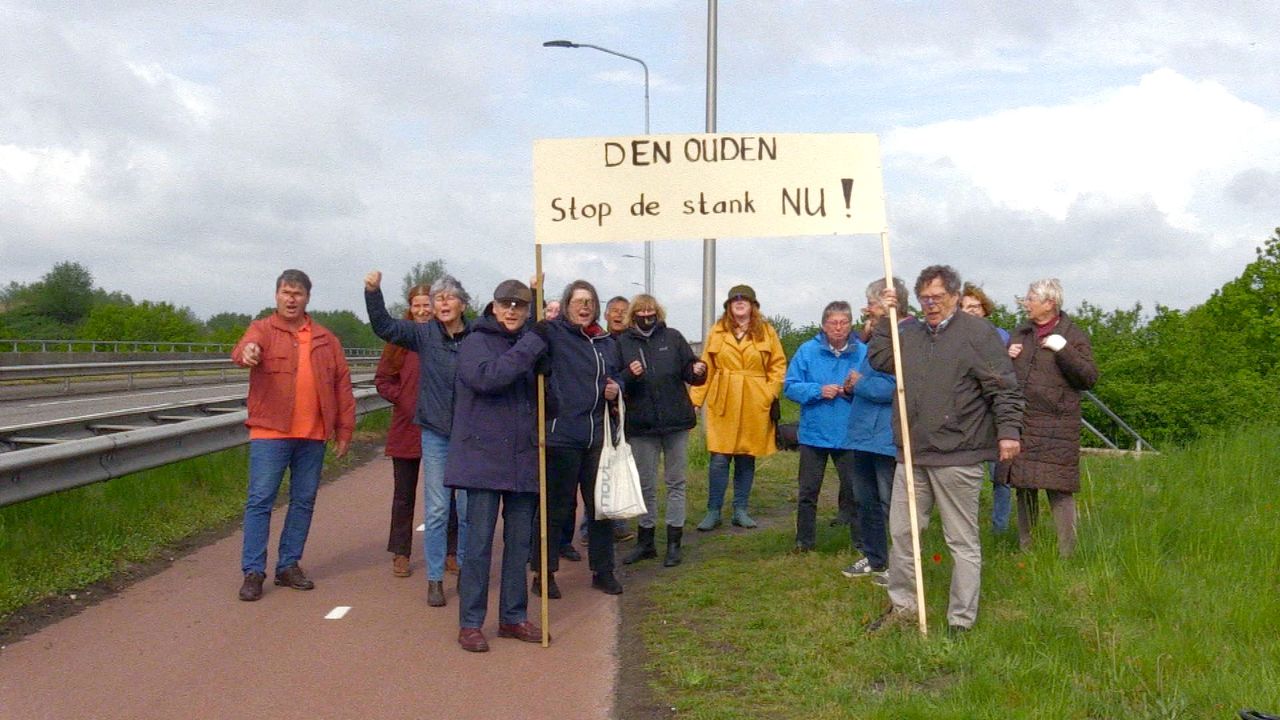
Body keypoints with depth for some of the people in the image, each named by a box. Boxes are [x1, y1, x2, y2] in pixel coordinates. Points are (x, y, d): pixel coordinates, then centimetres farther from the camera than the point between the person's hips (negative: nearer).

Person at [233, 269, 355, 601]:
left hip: (313, 436, 4)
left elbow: (342, 386, 11)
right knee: (260, 500, -2)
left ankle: (289, 566, 21)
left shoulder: (326, 339, 12)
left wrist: (344, 430, 6)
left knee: (304, 501, 10)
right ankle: (253, 571, 3)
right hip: (270, 432, -4)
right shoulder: (263, 329, 1)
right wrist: (247, 352, -48)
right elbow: (245, 347, -23)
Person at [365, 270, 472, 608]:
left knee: (468, 509, 9)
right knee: (436, 510, 4)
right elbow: (383, 326, -7)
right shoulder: (424, 334, -1)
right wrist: (373, 292, -21)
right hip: (435, 433, 0)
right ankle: (435, 579, 13)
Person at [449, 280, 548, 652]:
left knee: (519, 543, 12)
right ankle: (470, 623, 6)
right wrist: (532, 345, -21)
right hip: (484, 458, -6)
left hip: (523, 461, 6)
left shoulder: (530, 345, 13)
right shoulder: (475, 343, -4)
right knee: (479, 543, -3)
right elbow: (487, 377, -25)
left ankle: (513, 617, 23)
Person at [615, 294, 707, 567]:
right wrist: (629, 376, -21)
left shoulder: (673, 337, 4)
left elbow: (689, 371, 3)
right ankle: (646, 541, 21)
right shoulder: (623, 343, 3)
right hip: (641, 424, 0)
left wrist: (698, 371, -18)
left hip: (675, 421, 0)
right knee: (645, 485, 9)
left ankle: (674, 543, 13)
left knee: (676, 482, 6)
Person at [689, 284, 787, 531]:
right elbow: (706, 368, 2)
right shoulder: (718, 331, 5)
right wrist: (694, 400, -4)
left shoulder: (767, 332, 5)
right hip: (723, 404, -1)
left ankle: (740, 510, 18)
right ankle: (713, 512, 6)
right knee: (719, 458, -4)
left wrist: (771, 393, -7)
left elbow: (778, 365, 5)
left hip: (755, 406, 1)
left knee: (747, 459, 7)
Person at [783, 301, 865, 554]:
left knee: (854, 490, 7)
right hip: (813, 433, 1)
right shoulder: (808, 351, -2)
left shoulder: (863, 352, -2)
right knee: (807, 491, 9)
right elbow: (790, 386, -4)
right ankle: (805, 541, 20)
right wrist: (818, 391, -17)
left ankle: (861, 541, 19)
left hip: (849, 435, 0)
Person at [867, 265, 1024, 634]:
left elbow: (1004, 388, -9)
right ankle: (902, 606, 30)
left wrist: (1008, 431, -16)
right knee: (901, 533, 14)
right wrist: (884, 319, 12)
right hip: (912, 455, 7)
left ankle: (961, 621, 13)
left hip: (957, 457, -6)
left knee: (963, 542, 3)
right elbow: (879, 360, 20)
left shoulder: (978, 333, -6)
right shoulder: (910, 333, 13)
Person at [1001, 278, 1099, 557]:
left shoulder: (1073, 335, -1)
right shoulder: (1021, 333, 16)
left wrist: (1064, 351, -19)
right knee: (1024, 487, 11)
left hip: (1056, 427, -6)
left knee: (1059, 489, -8)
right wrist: (1007, 357, 5)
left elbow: (1090, 377, -8)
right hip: (1020, 425, 6)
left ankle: (1066, 553, -2)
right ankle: (1025, 548, 21)